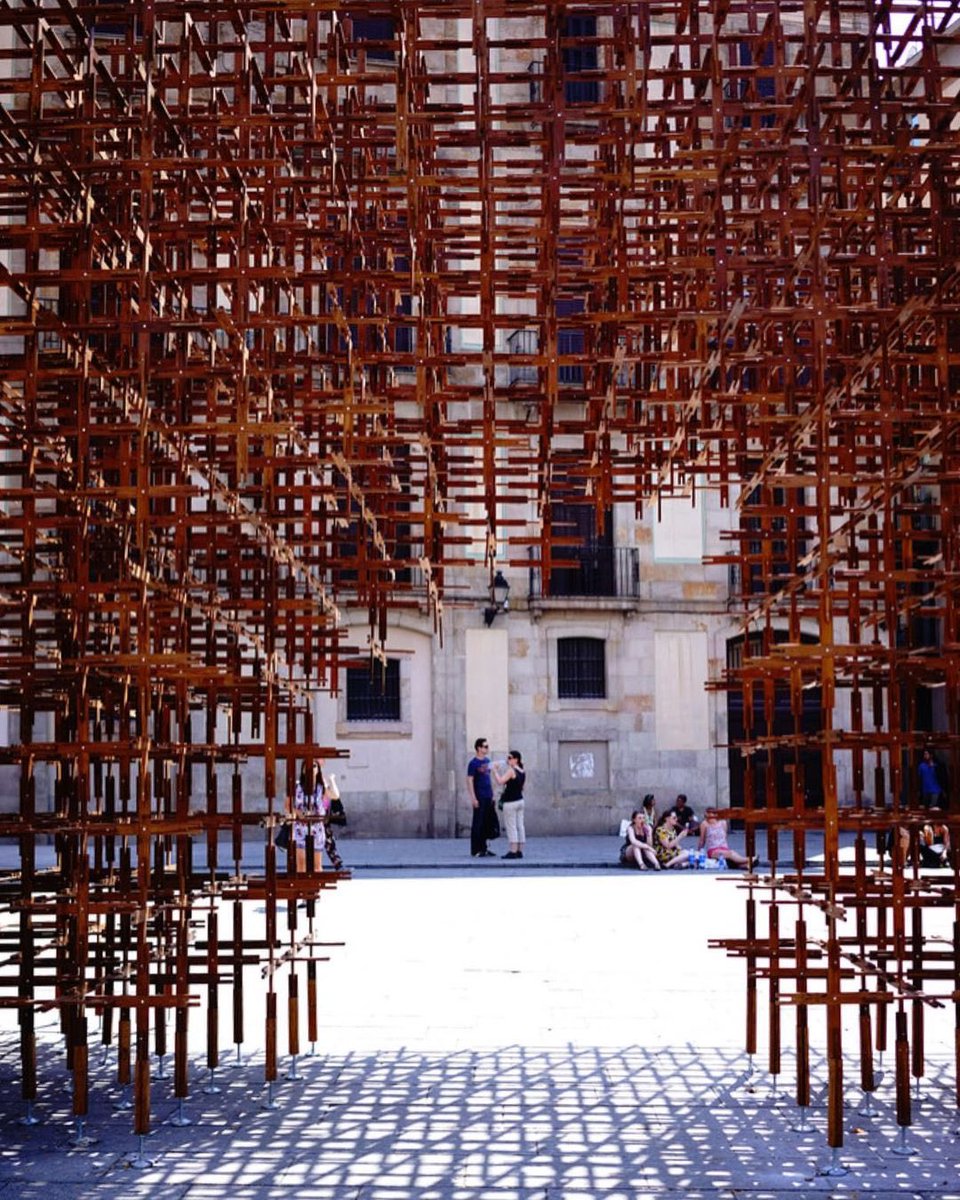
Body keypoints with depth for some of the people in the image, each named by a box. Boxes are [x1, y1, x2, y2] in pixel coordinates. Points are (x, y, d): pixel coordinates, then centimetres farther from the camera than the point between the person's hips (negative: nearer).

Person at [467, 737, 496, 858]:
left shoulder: (487, 761, 13)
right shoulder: (473, 763, -9)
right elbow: (470, 781, -11)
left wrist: (492, 794, 17)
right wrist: (473, 798, -16)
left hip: (488, 798, 7)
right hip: (479, 798, -7)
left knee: (486, 824, 10)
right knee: (478, 824, -3)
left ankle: (483, 848, 17)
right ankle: (476, 850, 2)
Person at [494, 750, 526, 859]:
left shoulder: (511, 771, -15)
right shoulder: (523, 772, 10)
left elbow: (500, 782, -23)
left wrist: (495, 771, -12)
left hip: (510, 802, -8)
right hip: (520, 800, 8)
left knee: (511, 827, -5)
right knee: (520, 826, 7)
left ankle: (513, 851, -7)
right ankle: (520, 851, 9)